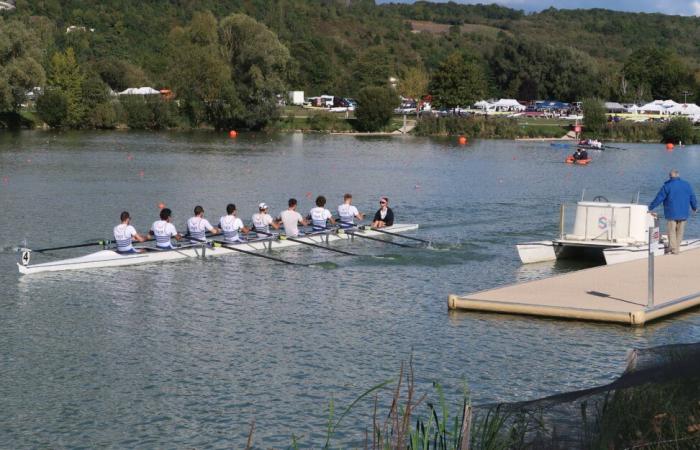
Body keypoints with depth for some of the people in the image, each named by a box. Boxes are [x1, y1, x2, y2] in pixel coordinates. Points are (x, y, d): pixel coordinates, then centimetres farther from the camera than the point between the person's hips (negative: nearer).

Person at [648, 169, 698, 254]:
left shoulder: (667, 186, -8)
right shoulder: (687, 185, 4)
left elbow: (659, 198, -7)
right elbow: (693, 198, 12)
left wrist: (650, 207, 3)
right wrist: (694, 208, 30)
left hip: (672, 213, -4)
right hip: (683, 214, 4)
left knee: (672, 231, 4)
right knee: (680, 231, 12)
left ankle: (674, 249, 1)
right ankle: (677, 248, 15)